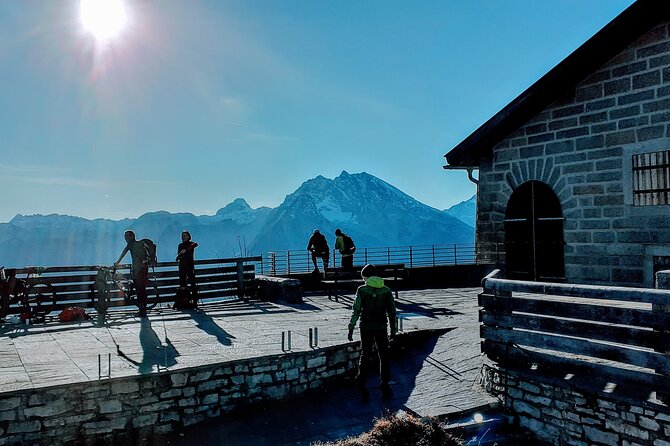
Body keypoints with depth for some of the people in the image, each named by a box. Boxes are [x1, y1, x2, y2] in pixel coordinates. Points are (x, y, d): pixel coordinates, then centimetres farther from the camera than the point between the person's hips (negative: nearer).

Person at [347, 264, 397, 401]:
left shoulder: (362, 290, -5)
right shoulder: (386, 290, 1)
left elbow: (356, 311, -8)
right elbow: (392, 311, 3)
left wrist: (351, 328, -3)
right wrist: (393, 329, 10)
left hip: (366, 328, -1)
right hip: (381, 328, 1)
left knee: (365, 355, 9)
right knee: (384, 356, 12)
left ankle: (361, 382, -3)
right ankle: (385, 386, 12)